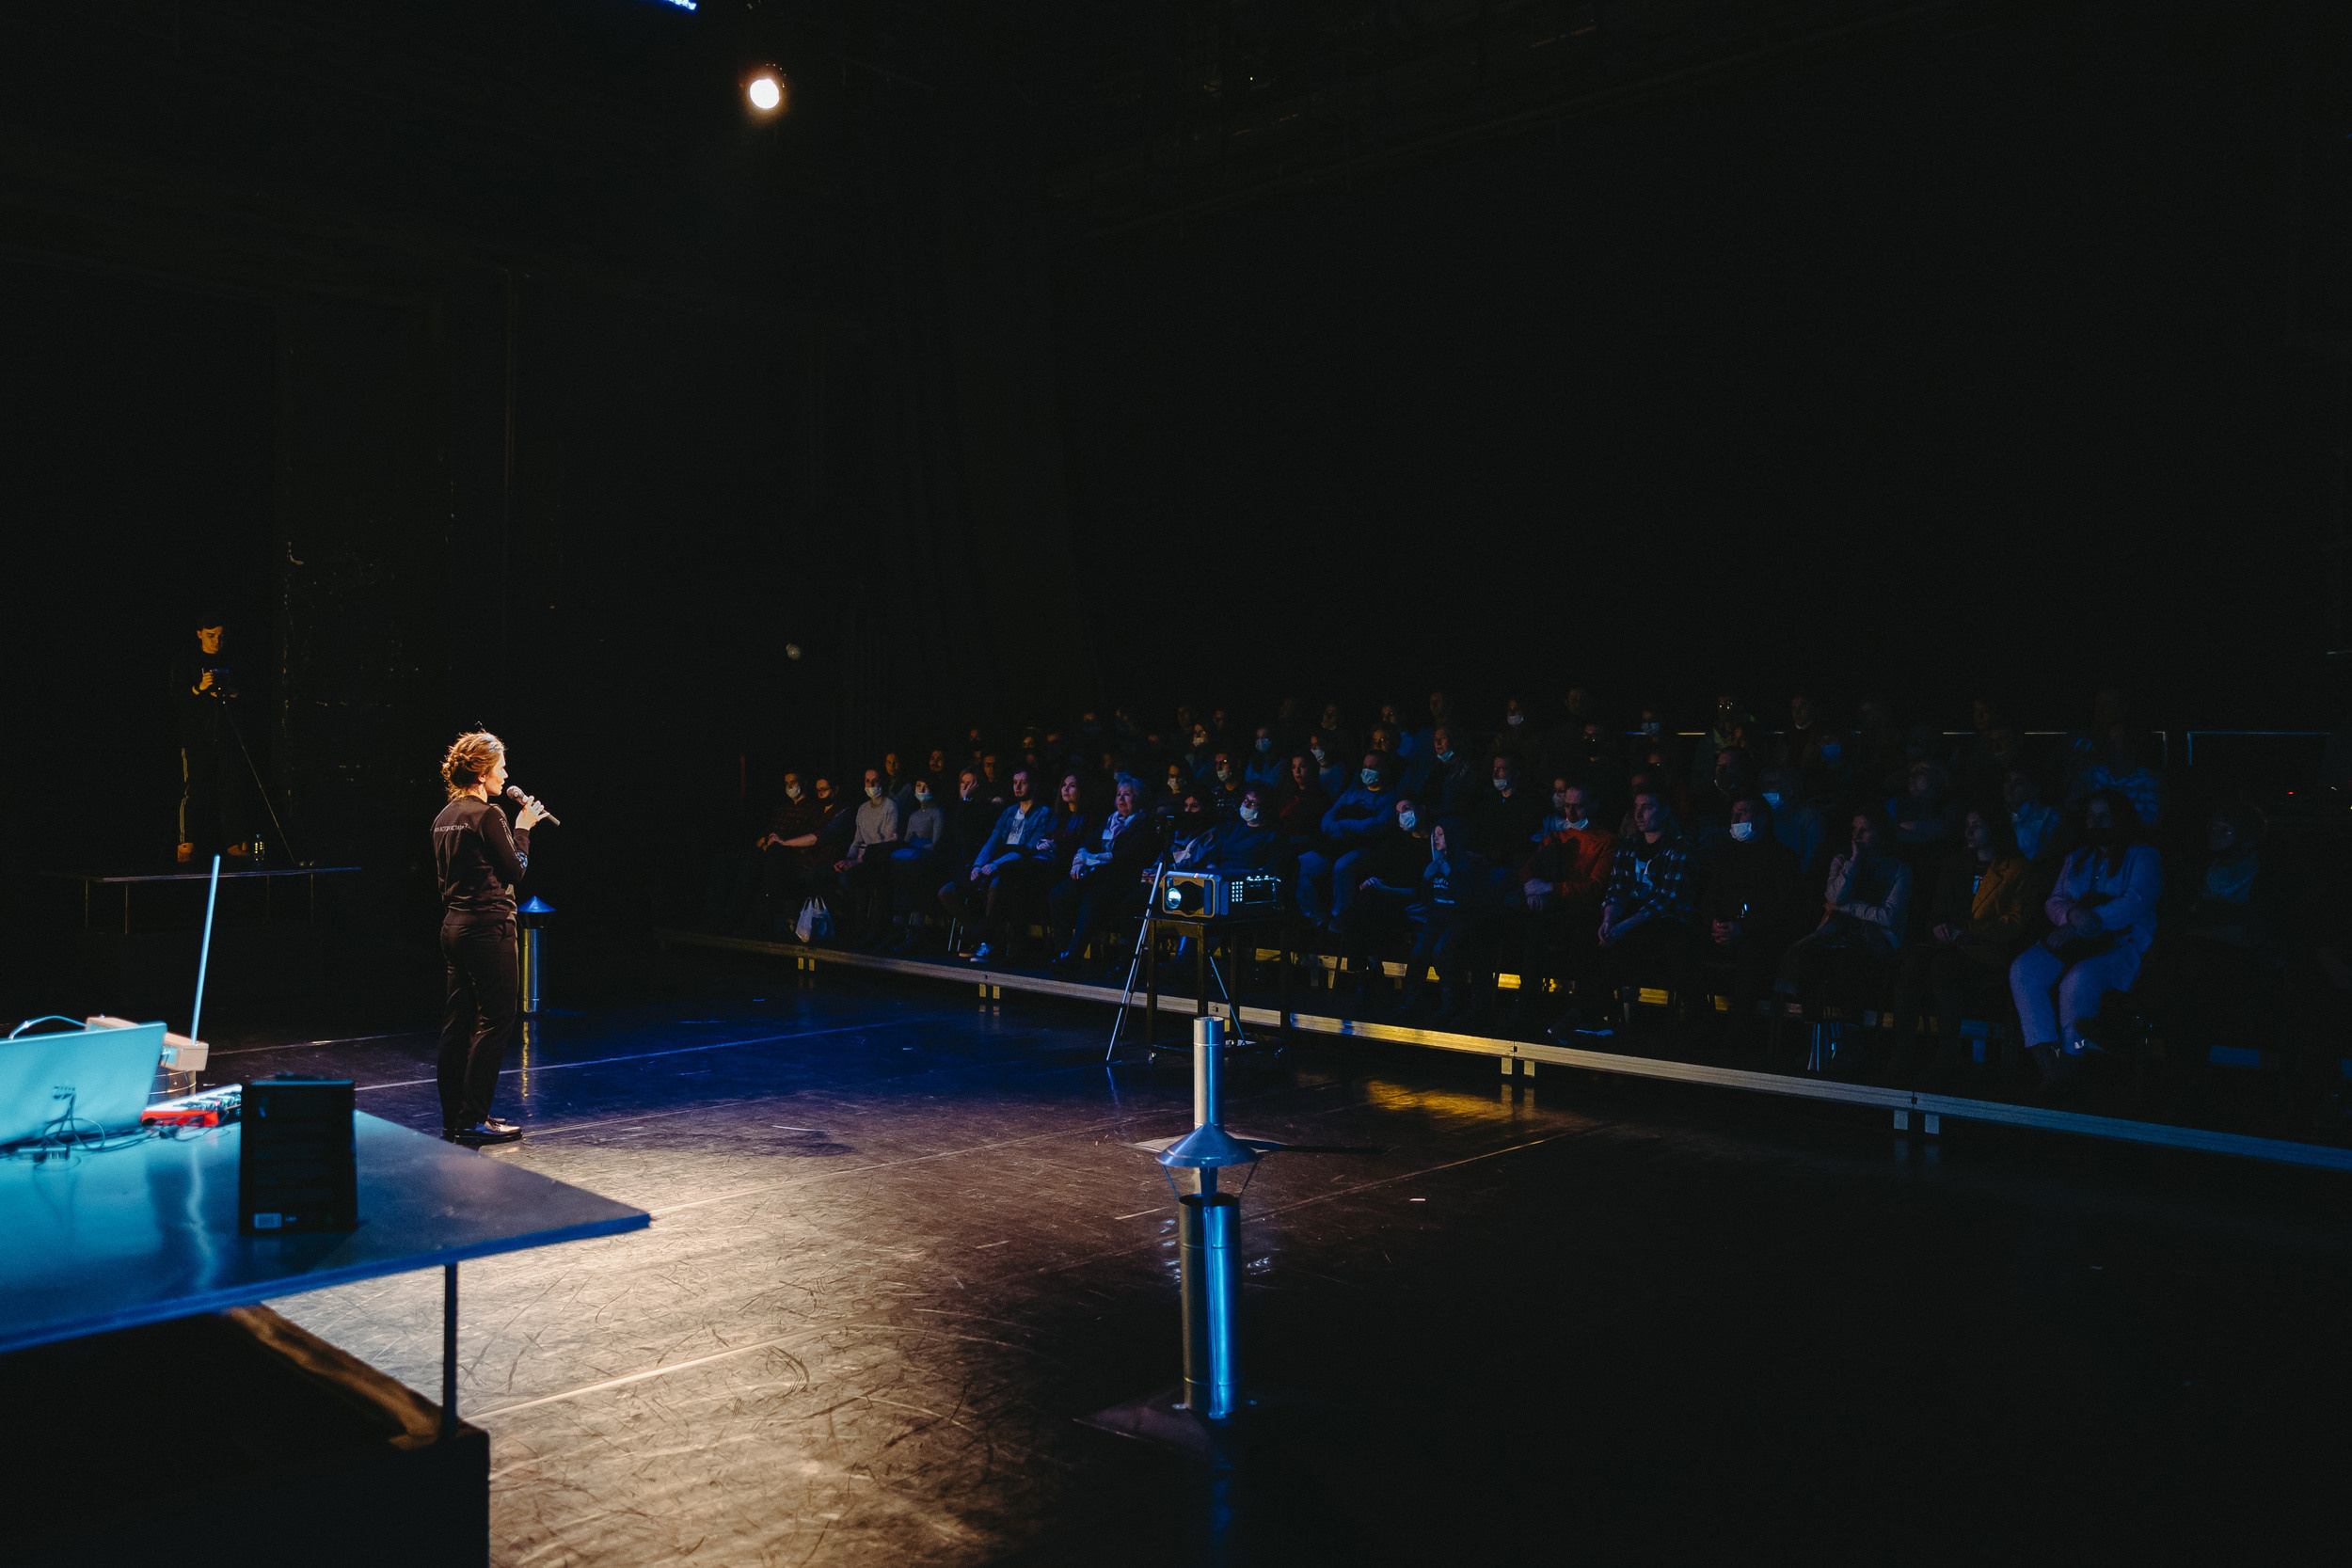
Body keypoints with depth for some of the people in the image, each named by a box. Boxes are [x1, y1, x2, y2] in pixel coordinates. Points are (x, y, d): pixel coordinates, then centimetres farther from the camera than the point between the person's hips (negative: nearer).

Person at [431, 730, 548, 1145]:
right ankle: (473, 1119, -3)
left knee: (457, 1024, 11)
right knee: (494, 1022, -3)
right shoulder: (488, 815, -14)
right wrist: (523, 828, 2)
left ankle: (454, 1118, 17)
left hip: (453, 924, 9)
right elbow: (515, 870, -9)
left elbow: (444, 876, 17)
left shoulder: (444, 817, 13)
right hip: (487, 927, -9)